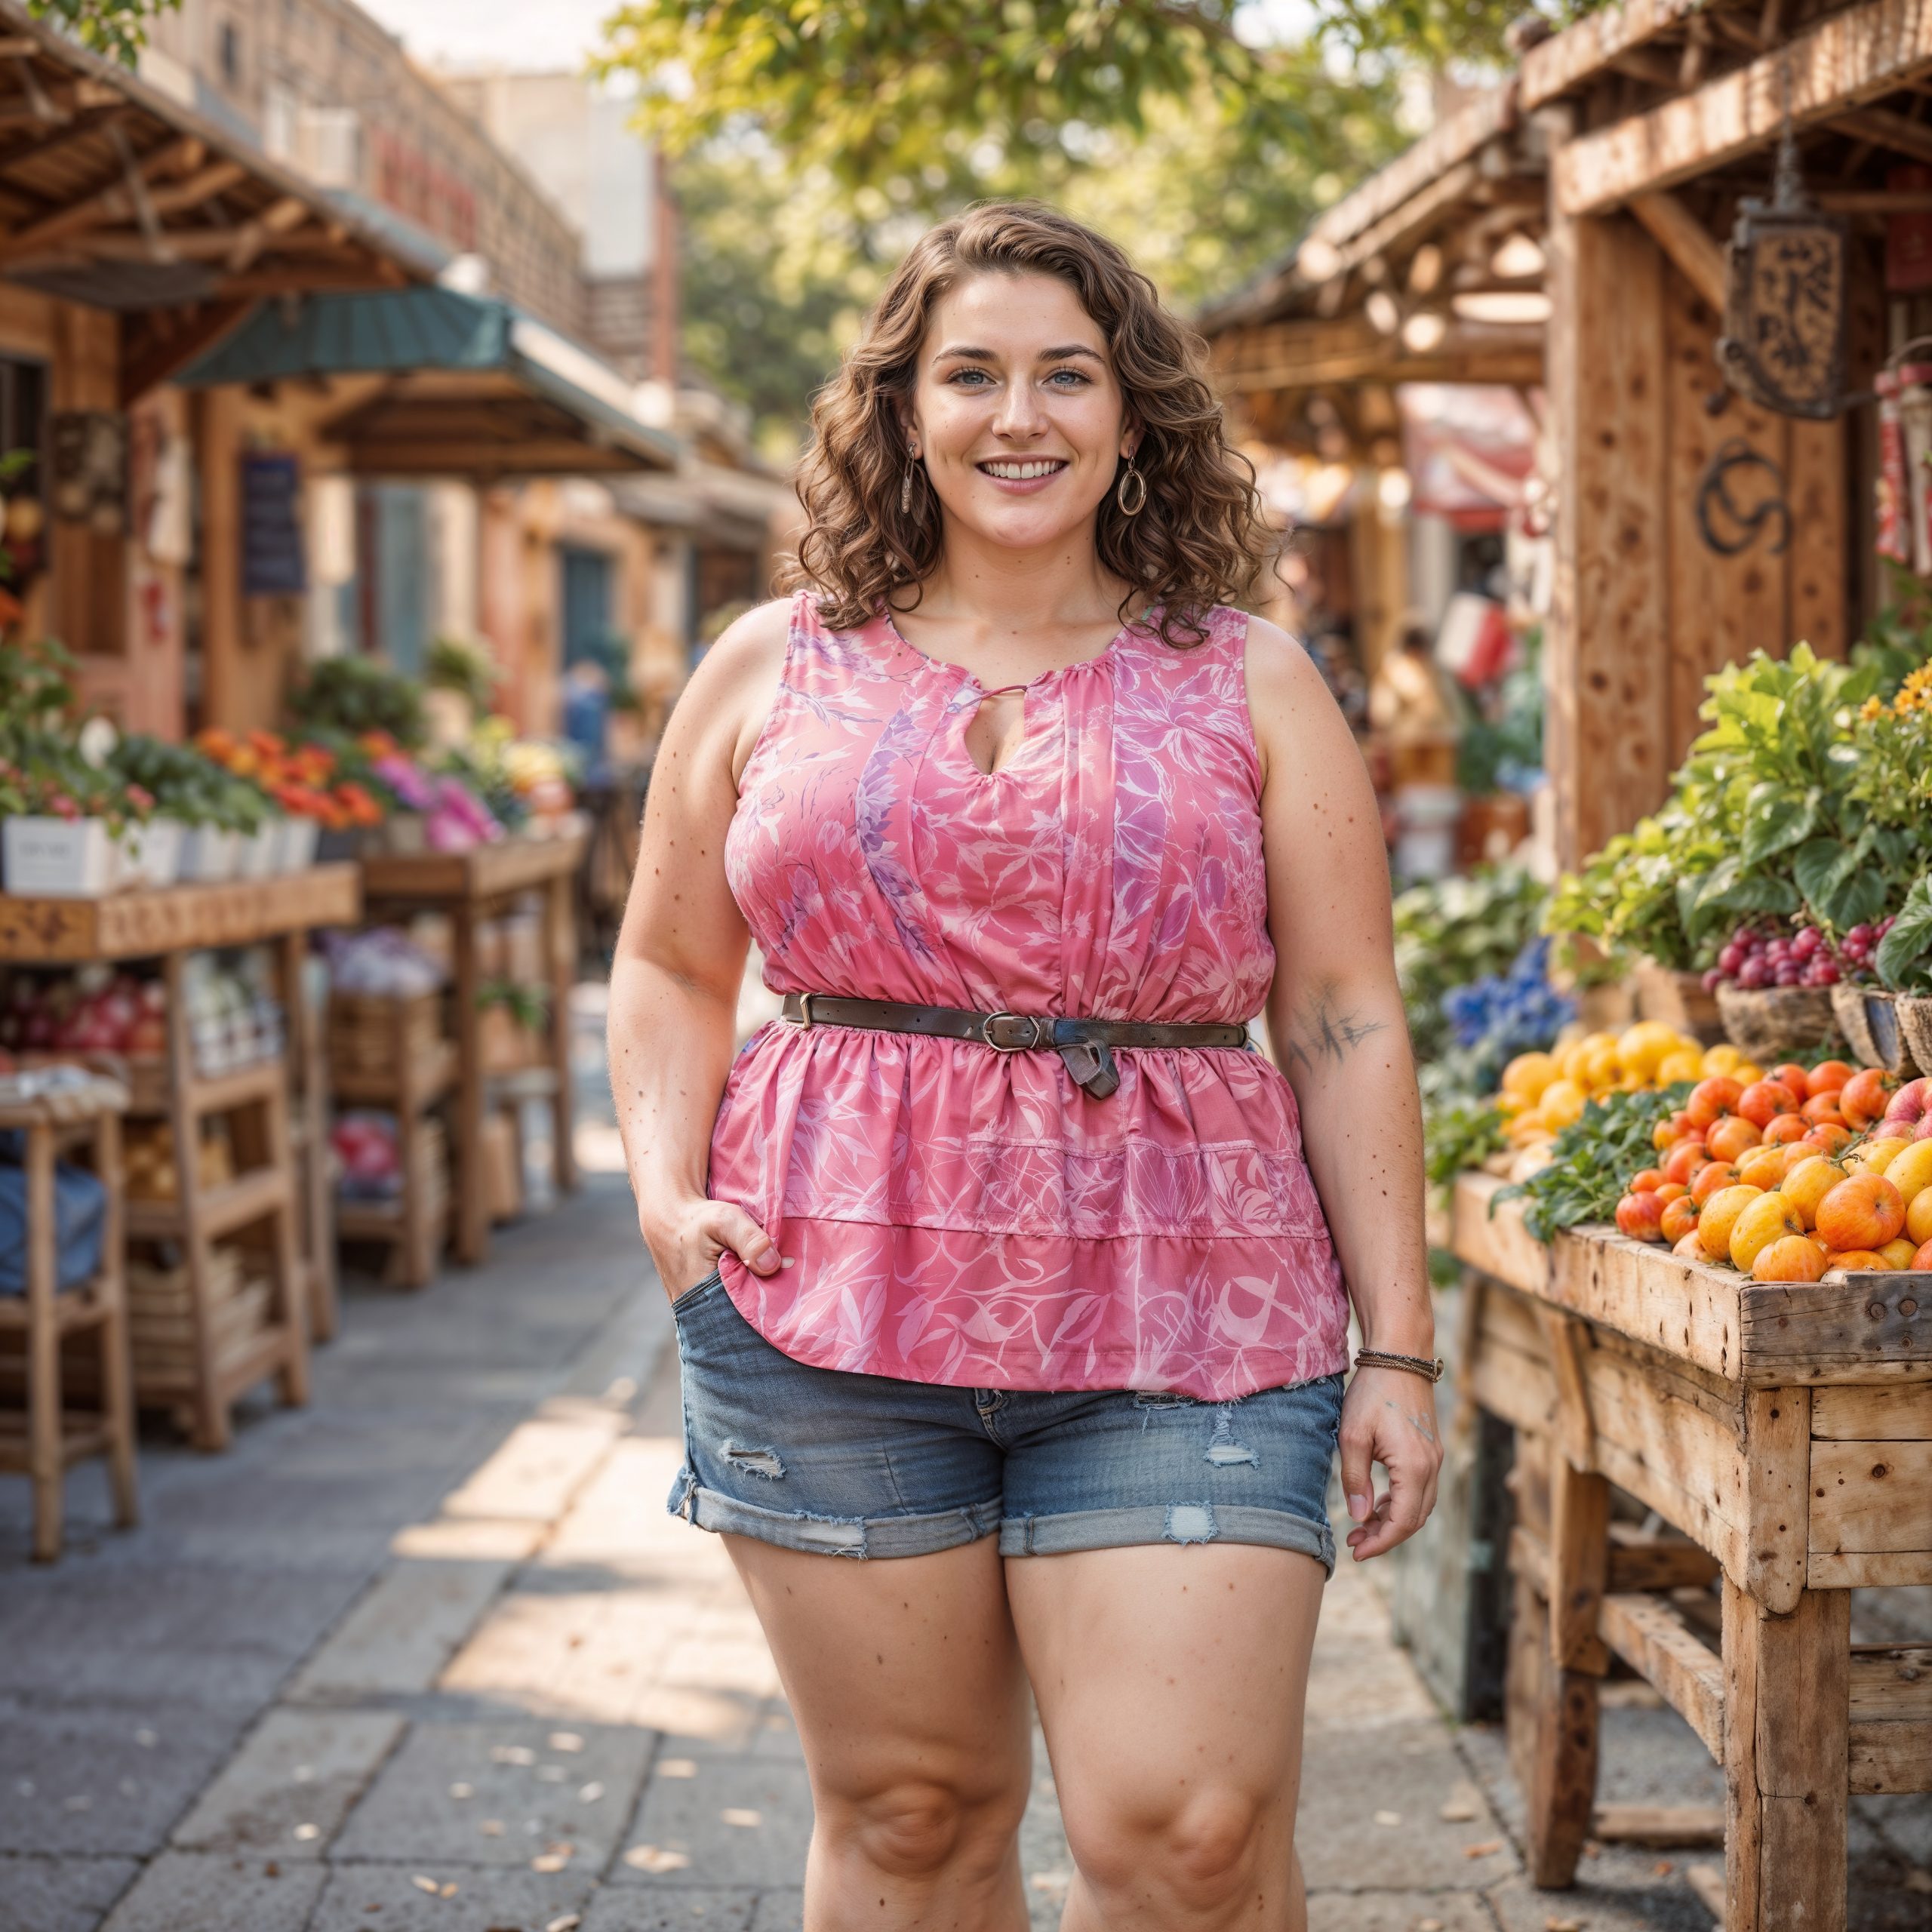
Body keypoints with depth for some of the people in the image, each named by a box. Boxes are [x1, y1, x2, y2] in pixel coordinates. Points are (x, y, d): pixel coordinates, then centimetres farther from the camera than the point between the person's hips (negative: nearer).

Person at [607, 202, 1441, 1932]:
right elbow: (670, 970, 17)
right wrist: (670, 1191, -1)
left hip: (1178, 1326, -1)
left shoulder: (1249, 685, 8)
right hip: (836, 1307, 1)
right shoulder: (774, 672, 11)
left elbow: (1345, 1024, 6)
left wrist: (1400, 1349, 1)